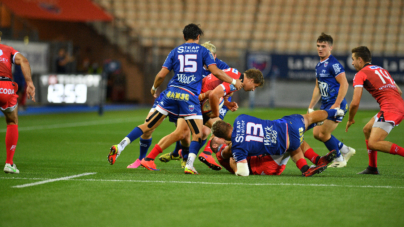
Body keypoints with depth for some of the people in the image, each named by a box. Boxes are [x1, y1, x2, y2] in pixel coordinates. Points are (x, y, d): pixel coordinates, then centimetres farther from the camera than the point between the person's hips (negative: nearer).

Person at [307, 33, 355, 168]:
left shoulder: (333, 64, -14)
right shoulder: (319, 65, 15)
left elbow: (344, 84, -20)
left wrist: (337, 105, -25)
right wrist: (311, 107, 21)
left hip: (336, 105, -9)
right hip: (325, 105, 9)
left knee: (324, 134, -10)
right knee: (316, 133, 9)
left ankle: (339, 160, 9)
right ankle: (346, 151, 22)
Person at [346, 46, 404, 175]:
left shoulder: (360, 74, 2)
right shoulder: (381, 69, 26)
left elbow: (355, 102, -6)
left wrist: (350, 120, 10)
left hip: (389, 109, -9)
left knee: (373, 144, -12)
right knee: (367, 129, 21)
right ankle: (372, 168, 22)